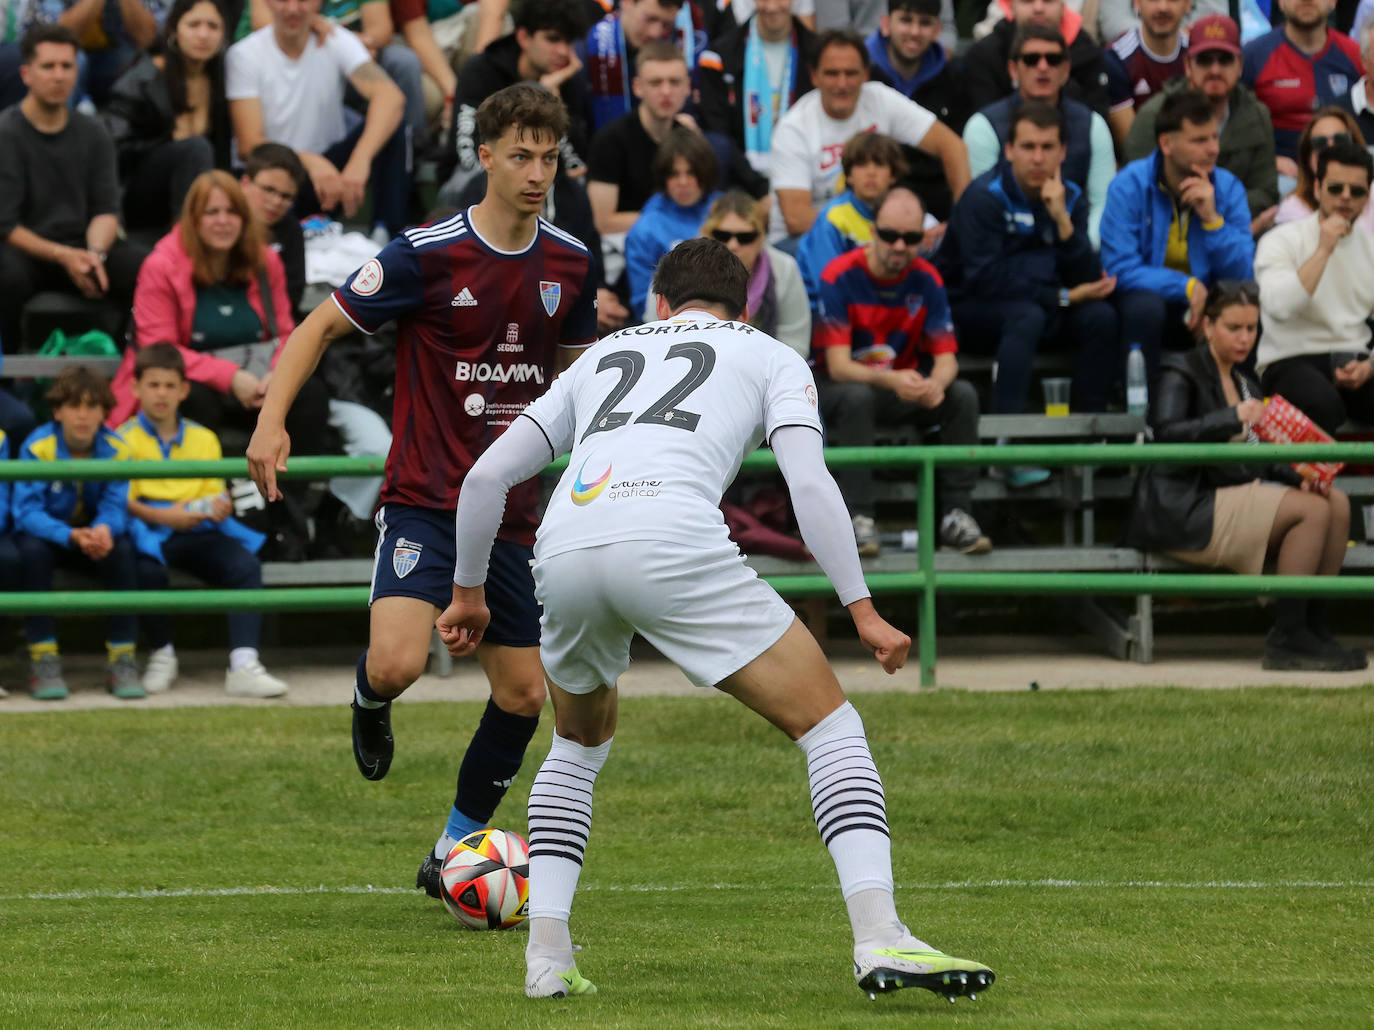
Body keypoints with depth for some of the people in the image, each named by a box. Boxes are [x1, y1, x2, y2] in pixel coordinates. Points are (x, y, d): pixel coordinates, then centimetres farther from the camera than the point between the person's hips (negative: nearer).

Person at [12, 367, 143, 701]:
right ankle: (43, 662, -29)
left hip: (96, 534, 2)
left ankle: (121, 659, -22)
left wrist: (104, 530, -40)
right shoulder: (37, 448, -20)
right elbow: (26, 511, -24)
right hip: (48, 534, -2)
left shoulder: (116, 450, -12)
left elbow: (115, 506, -14)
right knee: (32, 550, -34)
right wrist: (71, 536, -40)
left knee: (121, 550, -29)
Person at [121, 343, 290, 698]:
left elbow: (215, 493, 16)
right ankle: (161, 654, -11)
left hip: (197, 531, 3)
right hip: (149, 531, -3)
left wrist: (219, 507, -10)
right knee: (148, 569, -38)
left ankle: (243, 666, -34)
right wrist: (164, 516, -19)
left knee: (245, 564, -25)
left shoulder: (203, 439, 20)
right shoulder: (125, 439, 6)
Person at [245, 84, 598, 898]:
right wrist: (272, 420, -16)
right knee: (398, 663, -25)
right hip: (425, 501, -5)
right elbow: (322, 326, -4)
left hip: (512, 512, 5)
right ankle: (370, 704, 14)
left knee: (524, 694, 3)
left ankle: (454, 853, 22)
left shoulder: (570, 264, 4)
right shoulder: (427, 254, -11)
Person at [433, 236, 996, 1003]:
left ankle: (547, 954, 19)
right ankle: (880, 938, -11)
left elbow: (487, 477, 31)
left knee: (582, 741, 31)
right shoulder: (771, 357, 25)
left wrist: (469, 590, 43)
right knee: (830, 722, 5)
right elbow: (809, 482, 6)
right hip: (673, 545, -4)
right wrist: (862, 609, 6)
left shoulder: (606, 355, 35)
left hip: (563, 551, 4)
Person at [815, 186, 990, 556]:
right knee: (857, 397, -38)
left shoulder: (927, 280, -4)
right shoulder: (841, 276, -17)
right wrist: (891, 380, -42)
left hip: (905, 393, 4)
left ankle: (956, 514, -22)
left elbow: (946, 359, -8)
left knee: (963, 395, -22)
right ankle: (858, 518, -37)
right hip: (842, 387, -4)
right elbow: (838, 365, -23)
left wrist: (936, 384, -35)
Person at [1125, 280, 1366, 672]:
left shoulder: (1245, 382, 23)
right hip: (1187, 510, -8)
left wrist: (1299, 478, 2)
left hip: (1238, 499, 8)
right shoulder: (1182, 373, -1)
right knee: (1312, 511, -22)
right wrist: (1233, 418, -29)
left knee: (1336, 503, -8)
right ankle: (1286, 639, -22)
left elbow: (1260, 460, 22)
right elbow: (1167, 433, -19)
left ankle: (1312, 628, -11)